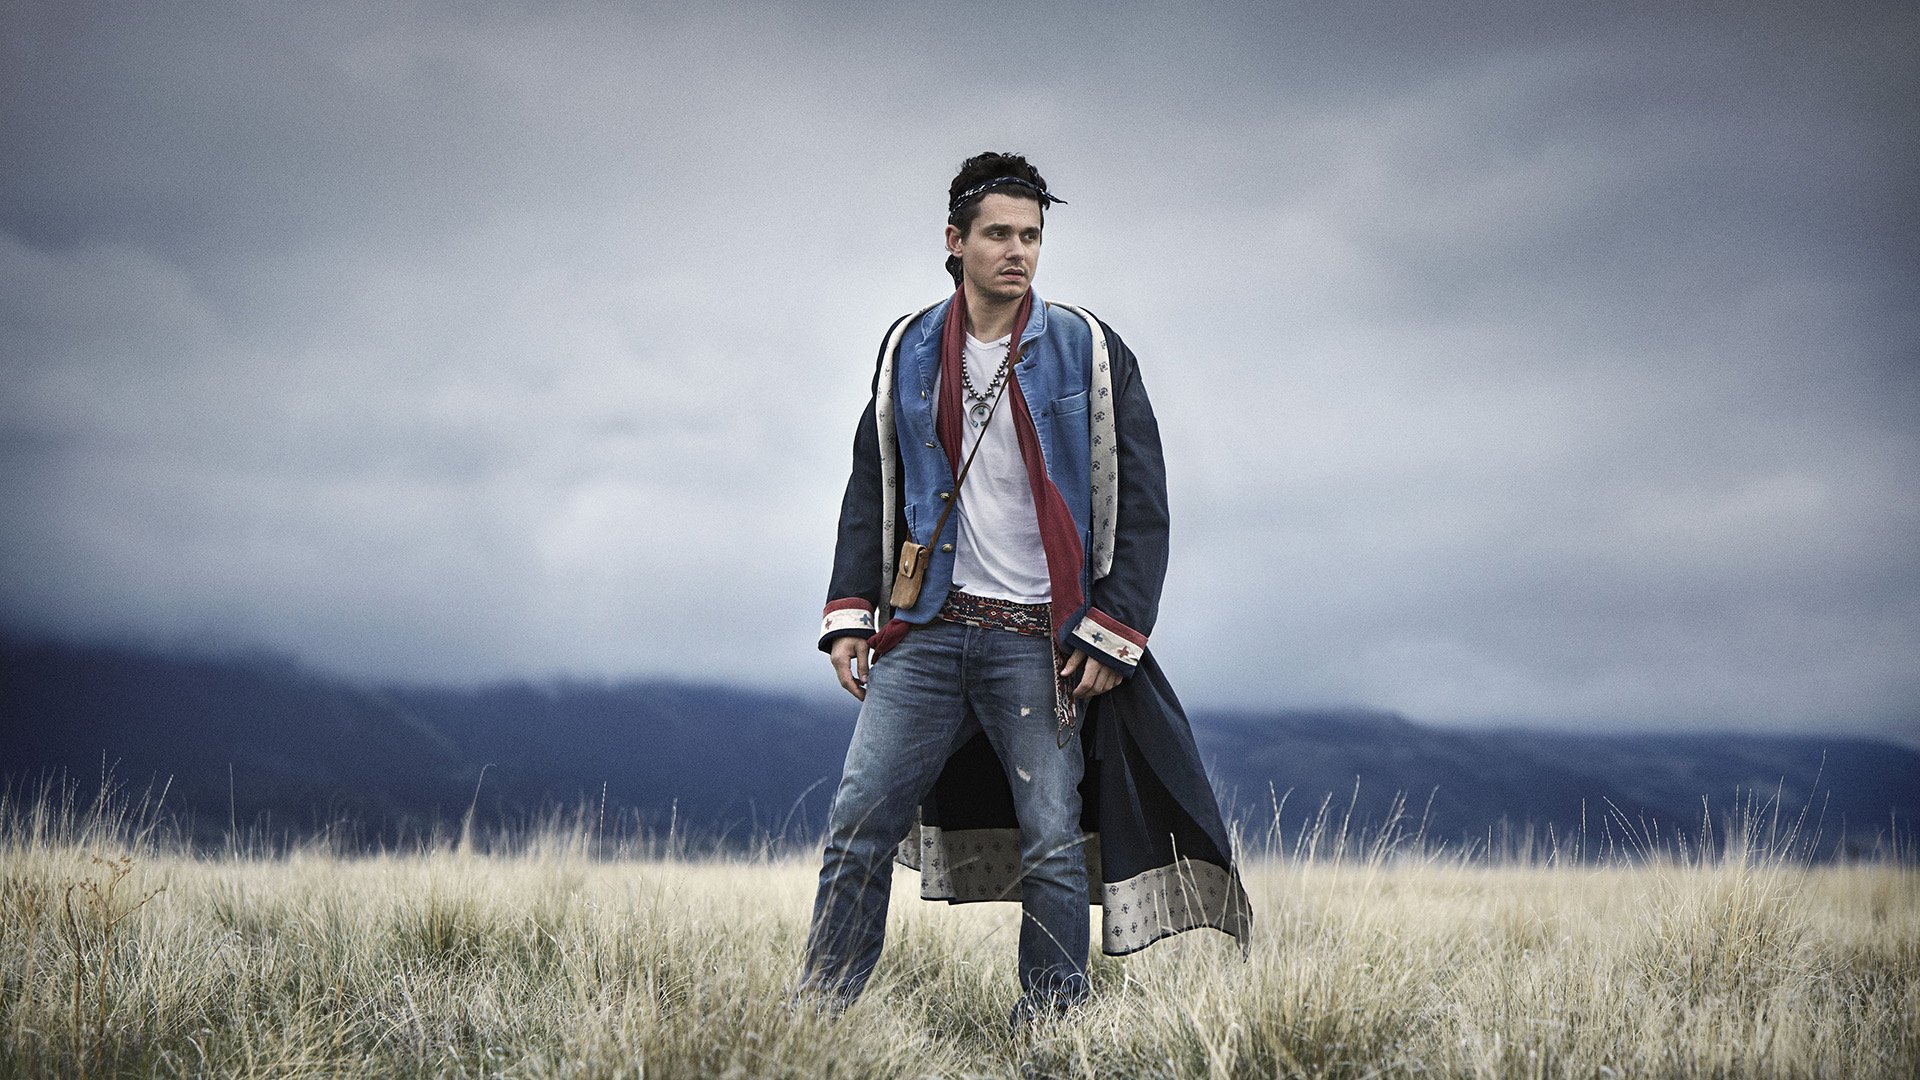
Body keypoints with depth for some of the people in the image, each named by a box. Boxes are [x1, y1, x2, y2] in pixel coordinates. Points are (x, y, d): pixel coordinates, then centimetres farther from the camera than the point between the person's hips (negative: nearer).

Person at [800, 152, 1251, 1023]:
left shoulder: (1091, 354, 1)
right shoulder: (907, 352, 9)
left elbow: (1139, 505, 0)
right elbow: (871, 490, 15)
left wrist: (1113, 633, -8)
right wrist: (850, 612, 5)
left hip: (1038, 639, -2)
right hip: (926, 631, 2)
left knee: (1053, 846, -3)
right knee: (858, 823, -2)